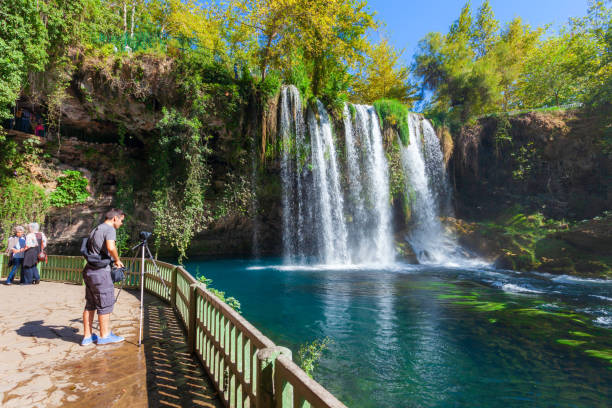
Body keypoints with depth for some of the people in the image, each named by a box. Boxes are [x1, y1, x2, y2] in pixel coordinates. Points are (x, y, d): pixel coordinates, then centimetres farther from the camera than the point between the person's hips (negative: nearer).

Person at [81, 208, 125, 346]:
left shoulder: (95, 230, 18)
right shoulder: (109, 229, -11)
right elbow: (111, 247, -28)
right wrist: (117, 260, -11)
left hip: (88, 271, 9)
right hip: (100, 272, -9)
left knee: (90, 305, 15)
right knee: (105, 305, 3)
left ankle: (87, 336, 22)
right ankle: (105, 336, 13)